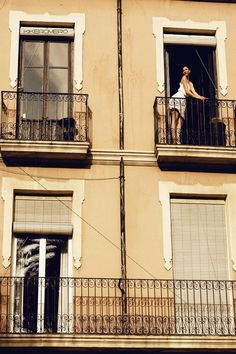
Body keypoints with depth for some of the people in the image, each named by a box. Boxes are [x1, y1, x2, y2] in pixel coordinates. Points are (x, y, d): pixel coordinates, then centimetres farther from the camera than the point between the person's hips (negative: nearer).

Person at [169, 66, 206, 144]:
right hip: (176, 99, -7)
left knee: (180, 121, -9)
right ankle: (174, 140, -29)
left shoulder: (191, 83, 27)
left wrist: (200, 97, -10)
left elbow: (194, 92, 9)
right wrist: (198, 97, -5)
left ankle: (178, 141, -21)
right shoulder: (184, 78, 6)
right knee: (174, 119, -17)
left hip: (182, 101, 7)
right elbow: (187, 91, -3)